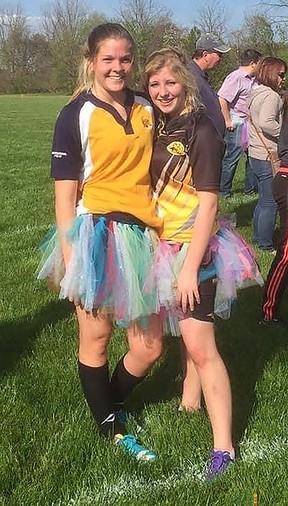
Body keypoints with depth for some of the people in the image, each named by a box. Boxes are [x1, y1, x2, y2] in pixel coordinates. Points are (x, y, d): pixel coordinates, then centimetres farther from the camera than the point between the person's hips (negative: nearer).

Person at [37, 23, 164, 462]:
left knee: (149, 346, 7)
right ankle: (111, 429, 31)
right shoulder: (77, 115, -6)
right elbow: (65, 195, -8)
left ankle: (112, 404, 37)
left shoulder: (146, 109, 9)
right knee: (96, 339, 9)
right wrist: (69, 260, -12)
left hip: (141, 237, 5)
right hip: (96, 235, -5)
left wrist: (164, 234, 13)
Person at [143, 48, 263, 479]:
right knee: (189, 334, 19)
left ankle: (223, 448, -3)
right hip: (161, 245, 7)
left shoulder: (201, 131, -14)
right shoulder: (155, 125, 7)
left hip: (192, 248, -7)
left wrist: (190, 267, -19)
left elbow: (208, 203, -16)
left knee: (200, 346, -8)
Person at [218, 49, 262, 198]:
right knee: (232, 157, -3)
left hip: (248, 123, 9)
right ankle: (223, 191, 9)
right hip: (236, 123, -9)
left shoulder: (252, 79, 13)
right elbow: (222, 99, -22)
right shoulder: (236, 77, -15)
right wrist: (228, 121, -20)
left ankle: (251, 188, 23)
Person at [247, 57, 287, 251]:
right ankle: (266, 245, 6)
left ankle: (258, 238, 29)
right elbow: (266, 123, -29)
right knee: (270, 202, -2)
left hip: (256, 153, 10)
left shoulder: (257, 93, 16)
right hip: (268, 156, -10)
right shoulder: (271, 95, -16)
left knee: (264, 200, 20)